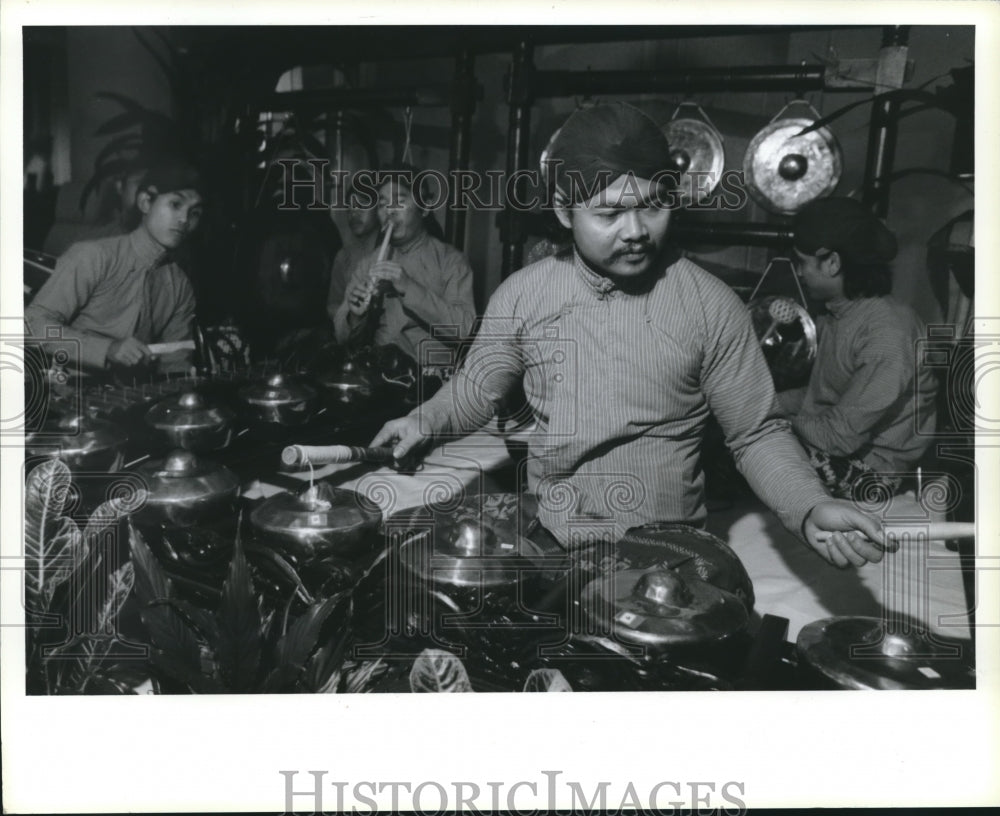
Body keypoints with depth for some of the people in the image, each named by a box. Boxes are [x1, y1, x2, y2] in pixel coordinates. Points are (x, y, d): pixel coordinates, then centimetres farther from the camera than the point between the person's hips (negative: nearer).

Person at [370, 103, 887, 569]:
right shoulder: (521, 294, -3)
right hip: (544, 544, 2)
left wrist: (810, 509, -19)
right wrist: (427, 420, -10)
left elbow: (757, 434, -3)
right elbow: (474, 391, 10)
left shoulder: (710, 306, -9)